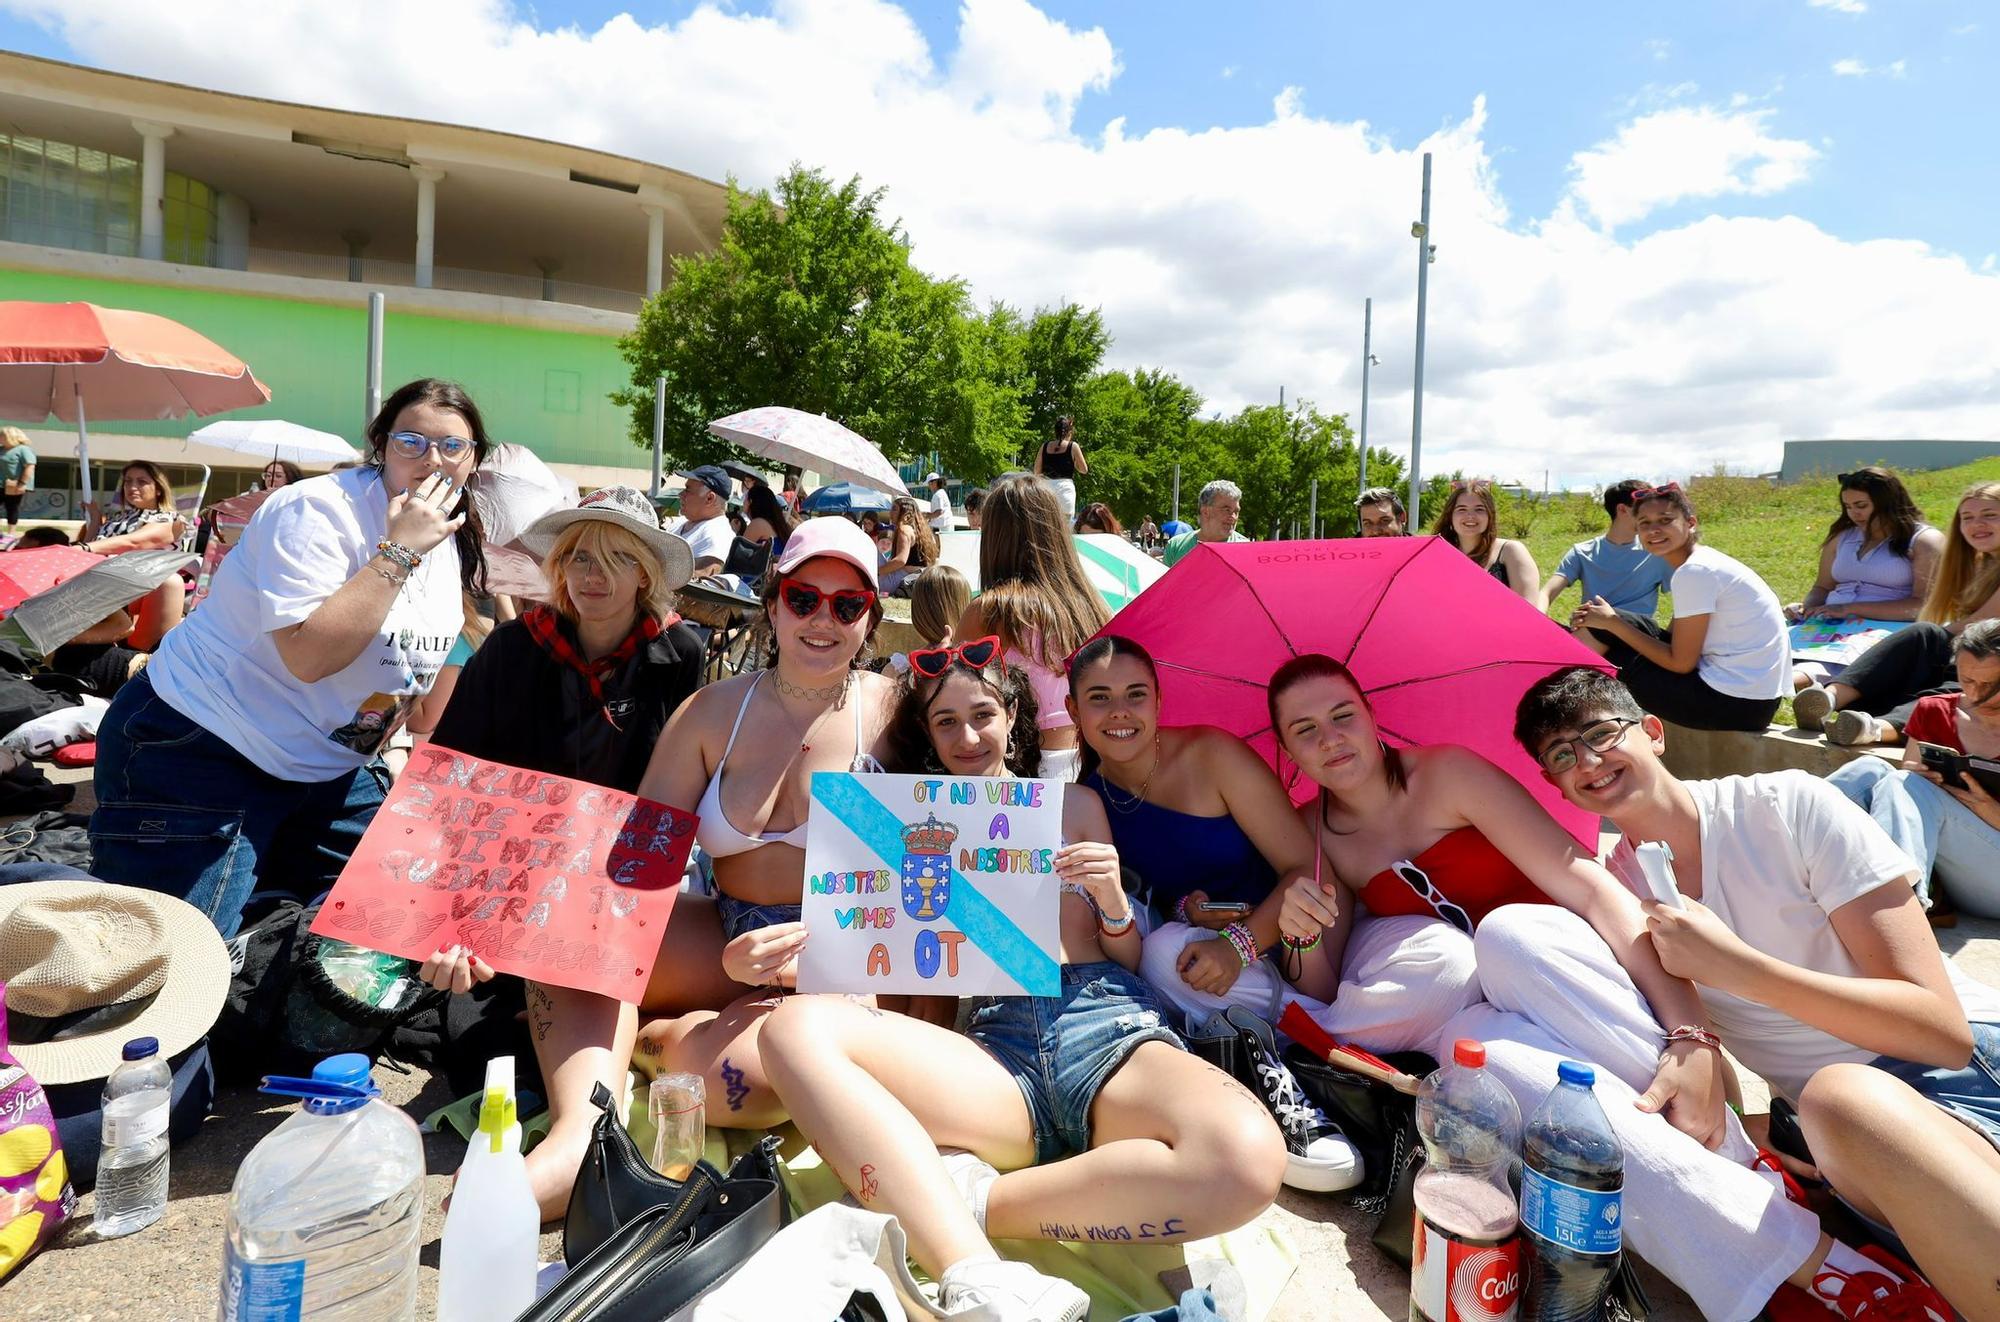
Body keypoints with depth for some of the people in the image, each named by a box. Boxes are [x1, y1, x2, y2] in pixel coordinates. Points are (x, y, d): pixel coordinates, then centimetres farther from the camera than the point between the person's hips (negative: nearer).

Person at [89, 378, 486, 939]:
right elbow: (309, 656, -31)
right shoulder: (318, 511, -19)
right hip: (200, 752, -7)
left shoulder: (453, 543, 4)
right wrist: (399, 551, -29)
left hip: (329, 770, 8)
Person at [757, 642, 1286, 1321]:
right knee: (797, 1025, -28)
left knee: (1248, 1157, -35)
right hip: (993, 1047, 1)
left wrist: (1113, 901, -1)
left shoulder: (1073, 804, 22)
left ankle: (969, 1200, -19)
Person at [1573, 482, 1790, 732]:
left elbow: (1681, 663, -15)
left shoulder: (1694, 573, -17)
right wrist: (1606, 622, -3)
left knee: (1612, 656, -5)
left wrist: (1612, 623, -8)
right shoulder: (1703, 561, 12)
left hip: (1738, 704, -9)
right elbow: (1671, 638, 9)